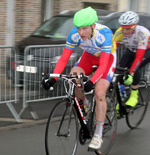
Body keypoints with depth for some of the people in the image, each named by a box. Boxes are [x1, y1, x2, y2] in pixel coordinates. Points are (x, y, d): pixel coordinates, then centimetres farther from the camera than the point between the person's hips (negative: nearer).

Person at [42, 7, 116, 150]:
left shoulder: (104, 34, -37)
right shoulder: (74, 34, -26)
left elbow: (103, 65, -40)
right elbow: (63, 58, -23)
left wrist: (91, 82, -55)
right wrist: (53, 78, -37)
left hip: (107, 57, -4)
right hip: (89, 56, 4)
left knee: (99, 94, -20)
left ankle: (98, 135, -11)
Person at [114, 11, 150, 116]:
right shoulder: (120, 32, -27)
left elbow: (139, 57, -42)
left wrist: (131, 74, -49)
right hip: (131, 51, 4)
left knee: (134, 68, -30)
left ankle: (134, 95, -10)